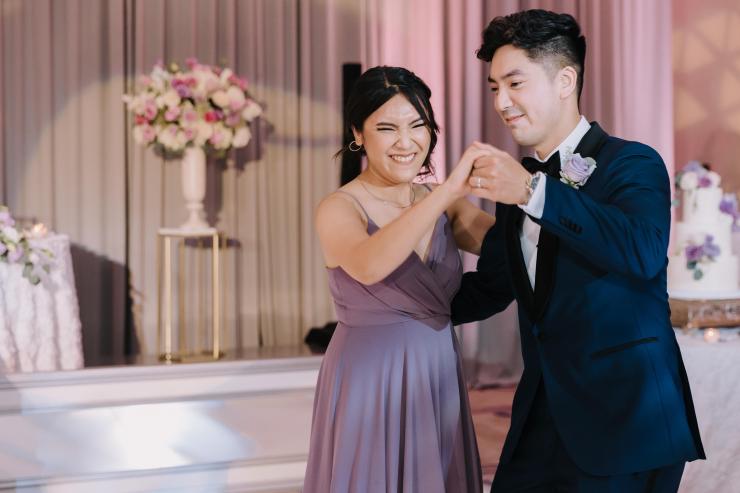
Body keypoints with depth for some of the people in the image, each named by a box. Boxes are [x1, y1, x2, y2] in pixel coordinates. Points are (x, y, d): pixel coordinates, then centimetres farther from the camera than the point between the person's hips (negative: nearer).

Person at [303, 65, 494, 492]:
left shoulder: (442, 205, 7)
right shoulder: (340, 208, -11)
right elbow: (368, 266, -33)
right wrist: (448, 192, -38)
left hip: (439, 385, 5)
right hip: (370, 389, -5)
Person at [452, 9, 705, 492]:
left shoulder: (633, 163, -7)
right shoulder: (518, 182, 12)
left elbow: (644, 251, -28)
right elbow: (490, 288, 23)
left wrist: (535, 193, -30)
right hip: (544, 417, 6)